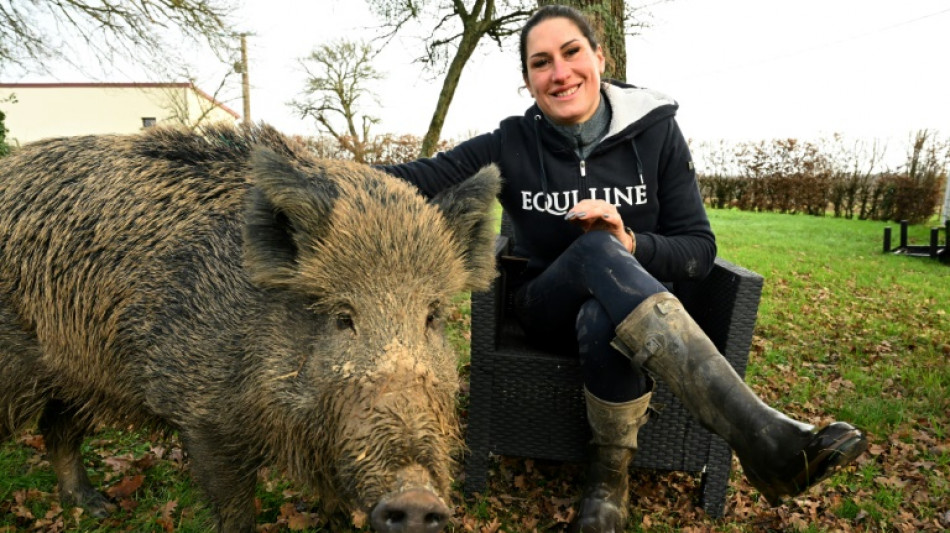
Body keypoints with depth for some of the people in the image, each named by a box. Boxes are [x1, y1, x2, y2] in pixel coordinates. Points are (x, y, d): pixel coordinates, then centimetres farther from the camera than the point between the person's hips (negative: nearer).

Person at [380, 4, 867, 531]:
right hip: (549, 306, 0)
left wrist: (631, 244, -25)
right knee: (596, 246, -35)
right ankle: (761, 435, -38)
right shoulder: (511, 145, -4)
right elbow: (419, 178, -18)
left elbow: (700, 251, -5)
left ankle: (610, 473, -12)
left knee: (602, 323, -39)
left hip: (631, 309, 0)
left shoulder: (655, 133, -4)